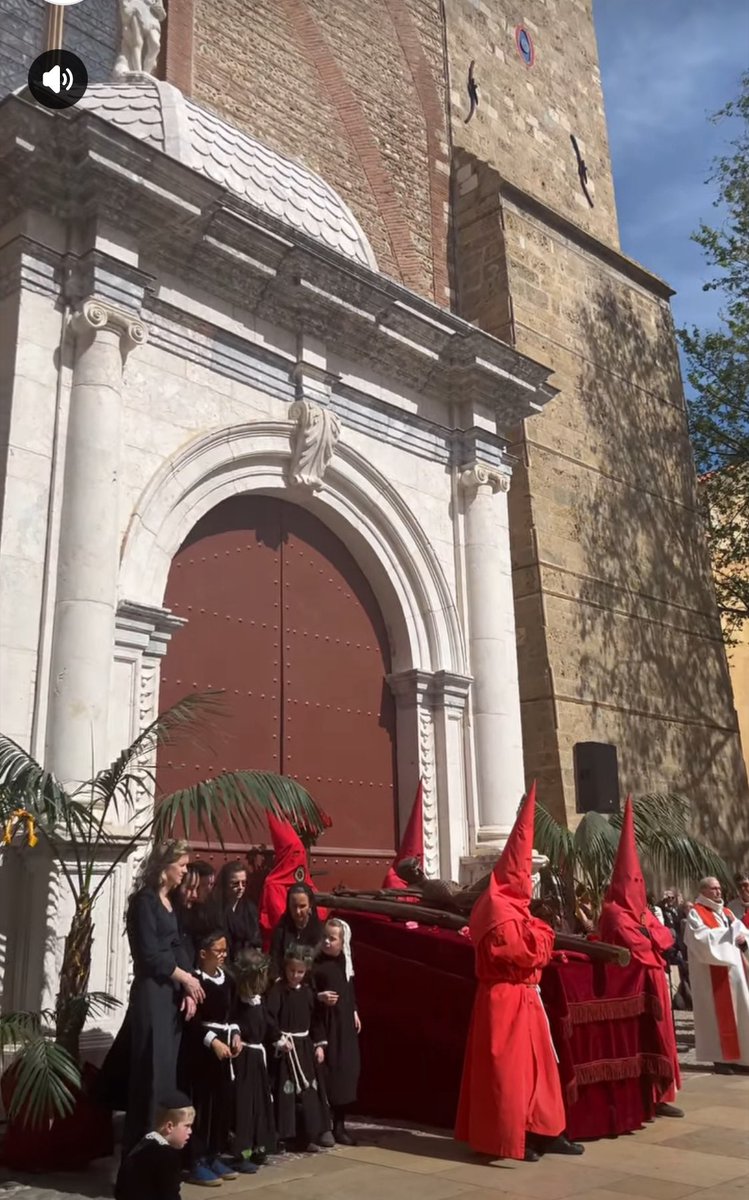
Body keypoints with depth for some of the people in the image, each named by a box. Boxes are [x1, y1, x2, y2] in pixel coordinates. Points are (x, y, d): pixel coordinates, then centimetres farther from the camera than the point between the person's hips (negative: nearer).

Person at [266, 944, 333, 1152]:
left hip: (305, 1045, 7)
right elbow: (269, 1018, -20)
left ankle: (316, 1131, 22)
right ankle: (294, 1135, 2)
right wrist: (279, 1040, -21)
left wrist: (319, 1044, 8)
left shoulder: (307, 991, 7)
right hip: (287, 1045, -6)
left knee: (311, 1089, 12)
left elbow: (315, 1019, 12)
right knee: (290, 1091, -6)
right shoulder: (277, 989, -12)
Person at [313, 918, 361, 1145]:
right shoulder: (315, 963, -12)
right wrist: (320, 997, -28)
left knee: (347, 1068, 6)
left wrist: (354, 1012, 14)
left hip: (344, 1022, 6)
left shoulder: (345, 962, 6)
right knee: (326, 1069, -6)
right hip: (324, 1022, -6)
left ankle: (339, 1123, 17)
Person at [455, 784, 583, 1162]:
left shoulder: (512, 907, 15)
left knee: (536, 1063, 13)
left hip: (521, 995, 10)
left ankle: (543, 1132, 20)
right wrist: (541, 929, -8)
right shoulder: (499, 909, -18)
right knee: (508, 1068, -3)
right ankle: (508, 1140, 5)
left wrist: (537, 933, 0)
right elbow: (527, 952, -23)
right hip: (505, 998, -10)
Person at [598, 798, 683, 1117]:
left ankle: (657, 1095, 19)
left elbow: (666, 938, 10)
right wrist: (651, 933, -2)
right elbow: (639, 948, -21)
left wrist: (649, 929, -7)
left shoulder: (639, 909, 15)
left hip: (651, 981, 9)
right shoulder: (615, 914, -15)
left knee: (657, 1036, 11)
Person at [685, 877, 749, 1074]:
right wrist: (727, 932, -16)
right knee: (718, 1013, -6)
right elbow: (701, 940, -19)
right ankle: (720, 1057, -1)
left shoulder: (726, 912, 18)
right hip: (712, 973, -7)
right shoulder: (695, 913, -6)